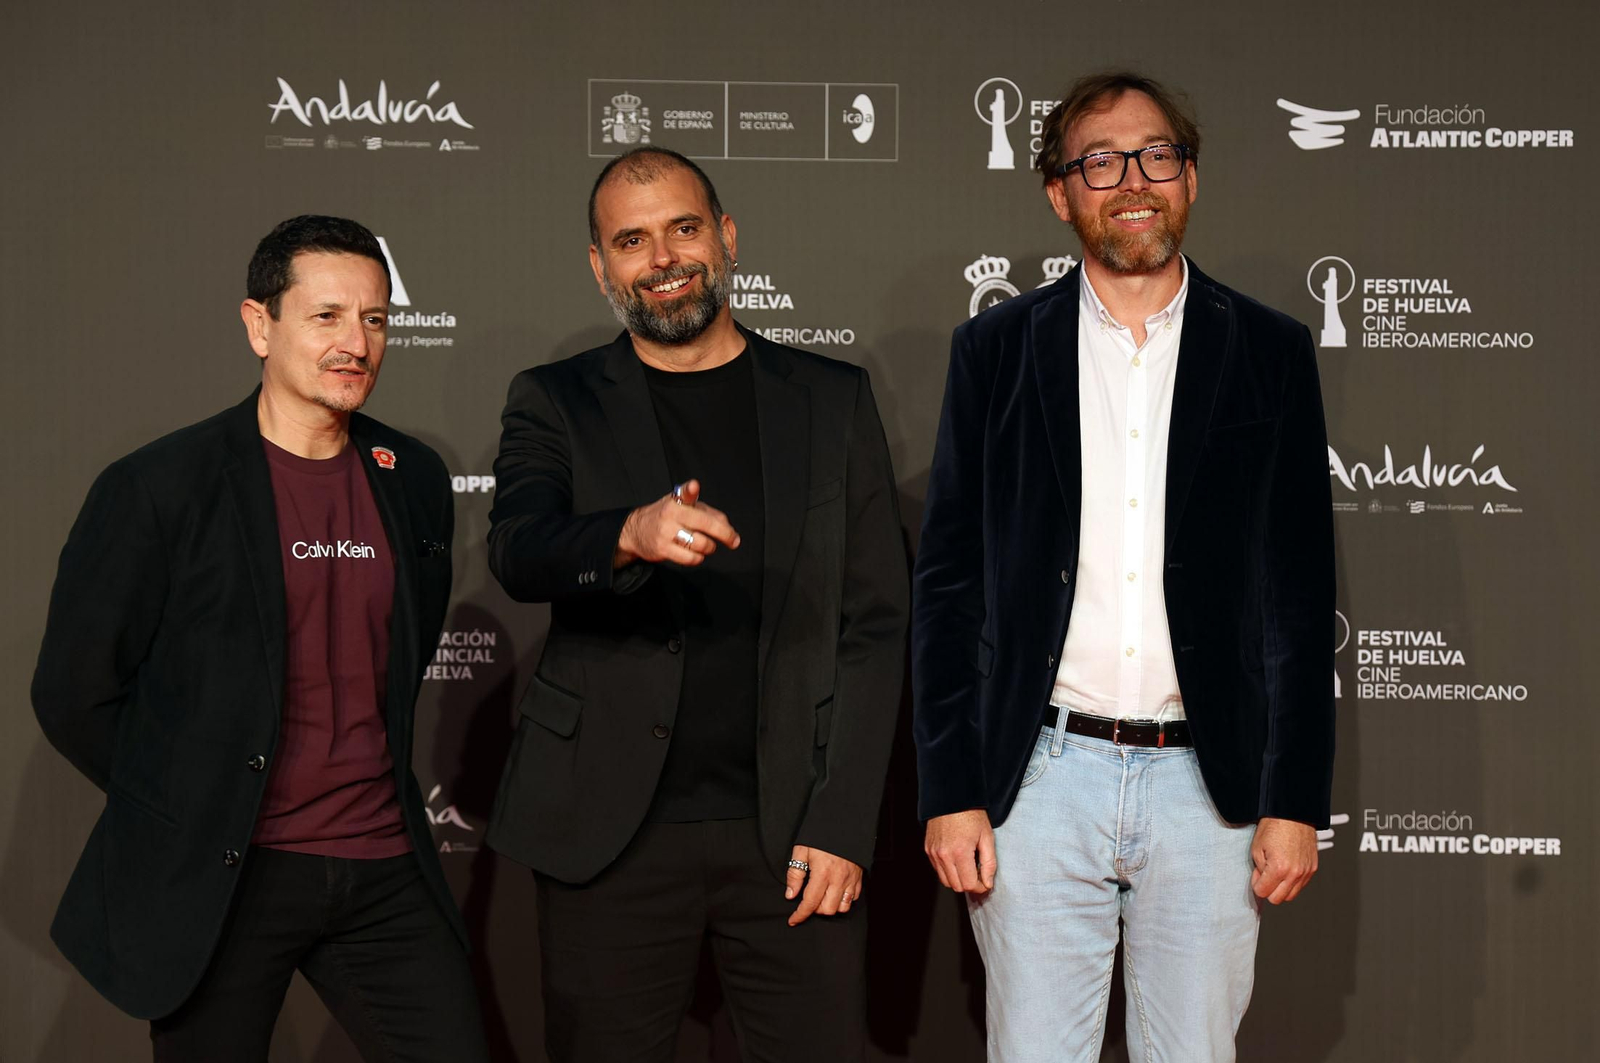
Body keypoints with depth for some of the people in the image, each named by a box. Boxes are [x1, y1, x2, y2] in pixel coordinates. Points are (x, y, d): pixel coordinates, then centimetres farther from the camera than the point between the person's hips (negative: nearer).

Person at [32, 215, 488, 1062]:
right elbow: (74, 692, -4)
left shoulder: (416, 481, 7)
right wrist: (187, 808, 3)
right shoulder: (157, 488, -8)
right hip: (216, 881, -4)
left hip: (382, 868, 4)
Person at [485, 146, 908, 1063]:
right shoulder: (556, 403, 7)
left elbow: (874, 625, 6)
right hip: (611, 838, 0)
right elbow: (517, 552, -12)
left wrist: (843, 825, -3)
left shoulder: (833, 401, 9)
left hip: (790, 832, 1)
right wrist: (630, 535, -34)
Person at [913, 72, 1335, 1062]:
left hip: (1210, 783, 0)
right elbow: (948, 581, 4)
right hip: (1042, 775, 0)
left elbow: (1303, 592, 4)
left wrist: (1297, 801, -1)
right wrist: (950, 793, -2)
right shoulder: (997, 348, 5)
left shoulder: (1271, 351, 5)